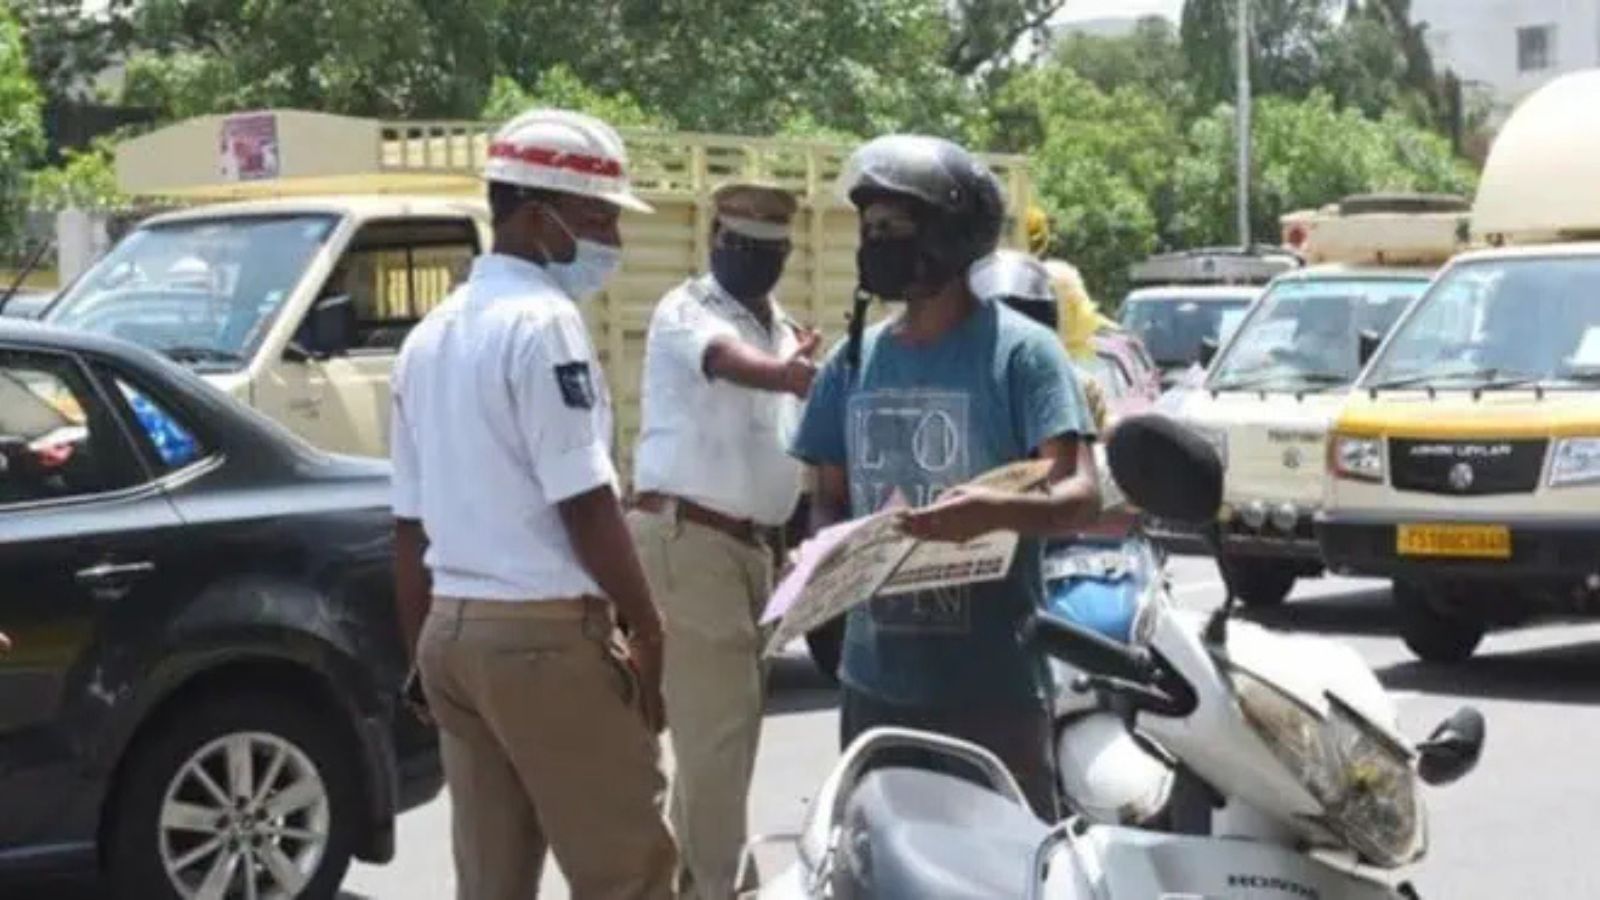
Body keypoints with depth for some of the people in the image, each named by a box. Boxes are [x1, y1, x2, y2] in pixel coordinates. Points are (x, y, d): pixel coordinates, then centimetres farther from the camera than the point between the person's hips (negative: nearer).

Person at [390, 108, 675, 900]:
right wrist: (648, 630, -8)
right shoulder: (543, 322, -12)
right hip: (544, 631, -9)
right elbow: (585, 506, -16)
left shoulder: (430, 335, 14)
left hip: (452, 629, 9)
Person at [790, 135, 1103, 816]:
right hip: (875, 680, 6)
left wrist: (997, 512, -35)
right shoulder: (853, 362, 11)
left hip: (993, 683, -6)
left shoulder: (1019, 351, -6)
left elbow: (1080, 495, -14)